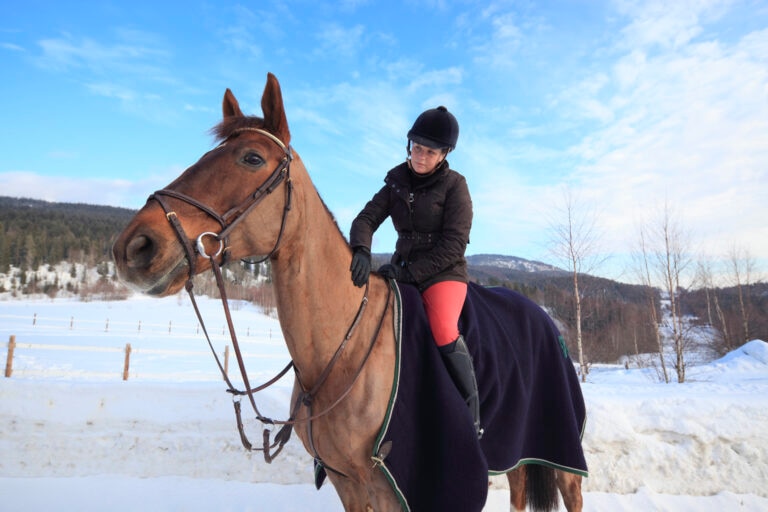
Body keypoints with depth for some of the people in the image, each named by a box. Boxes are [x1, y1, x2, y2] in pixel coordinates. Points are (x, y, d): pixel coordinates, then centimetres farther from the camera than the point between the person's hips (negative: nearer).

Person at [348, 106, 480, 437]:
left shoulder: (454, 185, -6)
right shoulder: (397, 182, 7)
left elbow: (454, 245, -13)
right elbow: (366, 218, -2)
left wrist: (412, 272, -21)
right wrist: (361, 251, -24)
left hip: (444, 272, -5)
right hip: (404, 270, 6)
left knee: (443, 331, -30)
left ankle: (472, 418, -18)